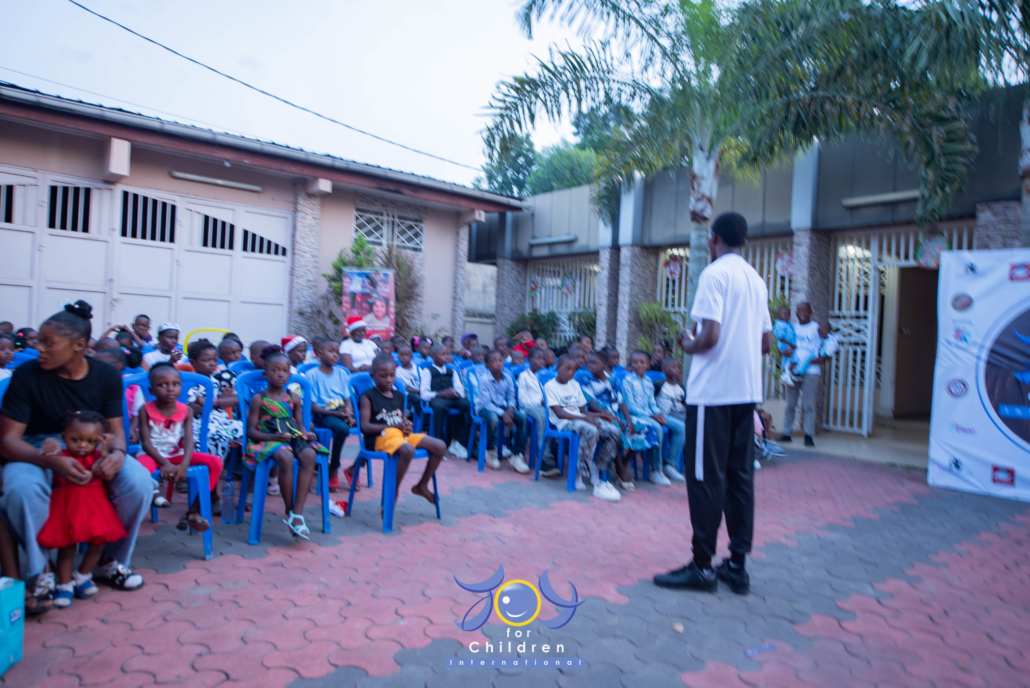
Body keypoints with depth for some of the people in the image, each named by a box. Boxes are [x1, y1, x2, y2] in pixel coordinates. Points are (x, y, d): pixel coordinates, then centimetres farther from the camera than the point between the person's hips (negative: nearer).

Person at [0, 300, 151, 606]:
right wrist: (52, 461, -35)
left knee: (140, 481, -25)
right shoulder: (27, 374, -13)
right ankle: (38, 572, -13)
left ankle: (110, 561, 0)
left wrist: (117, 452, -29)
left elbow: (115, 429, -2)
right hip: (36, 452, -2)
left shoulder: (106, 375, -6)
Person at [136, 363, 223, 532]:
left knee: (216, 462, -16)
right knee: (141, 468, -40)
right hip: (153, 455, -3)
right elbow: (146, 442, -12)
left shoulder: (186, 410, -2)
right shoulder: (146, 410, -7)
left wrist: (184, 464, -28)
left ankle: (193, 511, -8)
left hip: (177, 454, 4)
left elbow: (188, 440, -10)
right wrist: (164, 463, -26)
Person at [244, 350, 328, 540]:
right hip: (268, 440, -4)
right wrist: (272, 436, -18)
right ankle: (289, 511, -18)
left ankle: (298, 513, -32)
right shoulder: (258, 399, 5)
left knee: (309, 455, -32)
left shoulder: (293, 399, 16)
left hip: (294, 438, 4)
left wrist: (306, 433, -5)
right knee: (285, 457, -38)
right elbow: (251, 430, 0)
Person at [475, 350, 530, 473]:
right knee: (493, 418, -39)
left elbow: (511, 396, 7)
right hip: (485, 408, -5)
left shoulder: (508, 378, -2)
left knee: (522, 417, -20)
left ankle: (517, 455, -12)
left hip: (502, 407, 5)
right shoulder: (484, 378, -17)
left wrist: (510, 408, -16)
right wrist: (503, 414, -27)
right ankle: (491, 452, -12)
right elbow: (486, 402, -20)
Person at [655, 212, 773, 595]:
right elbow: (766, 343, 16)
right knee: (740, 475, 10)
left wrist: (688, 346, 0)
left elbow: (710, 336, -19)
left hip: (712, 391, -8)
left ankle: (703, 566, 5)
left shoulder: (715, 274, -9)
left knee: (706, 477, -2)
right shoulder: (756, 280, 15)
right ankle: (737, 566, 16)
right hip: (747, 391, 8)